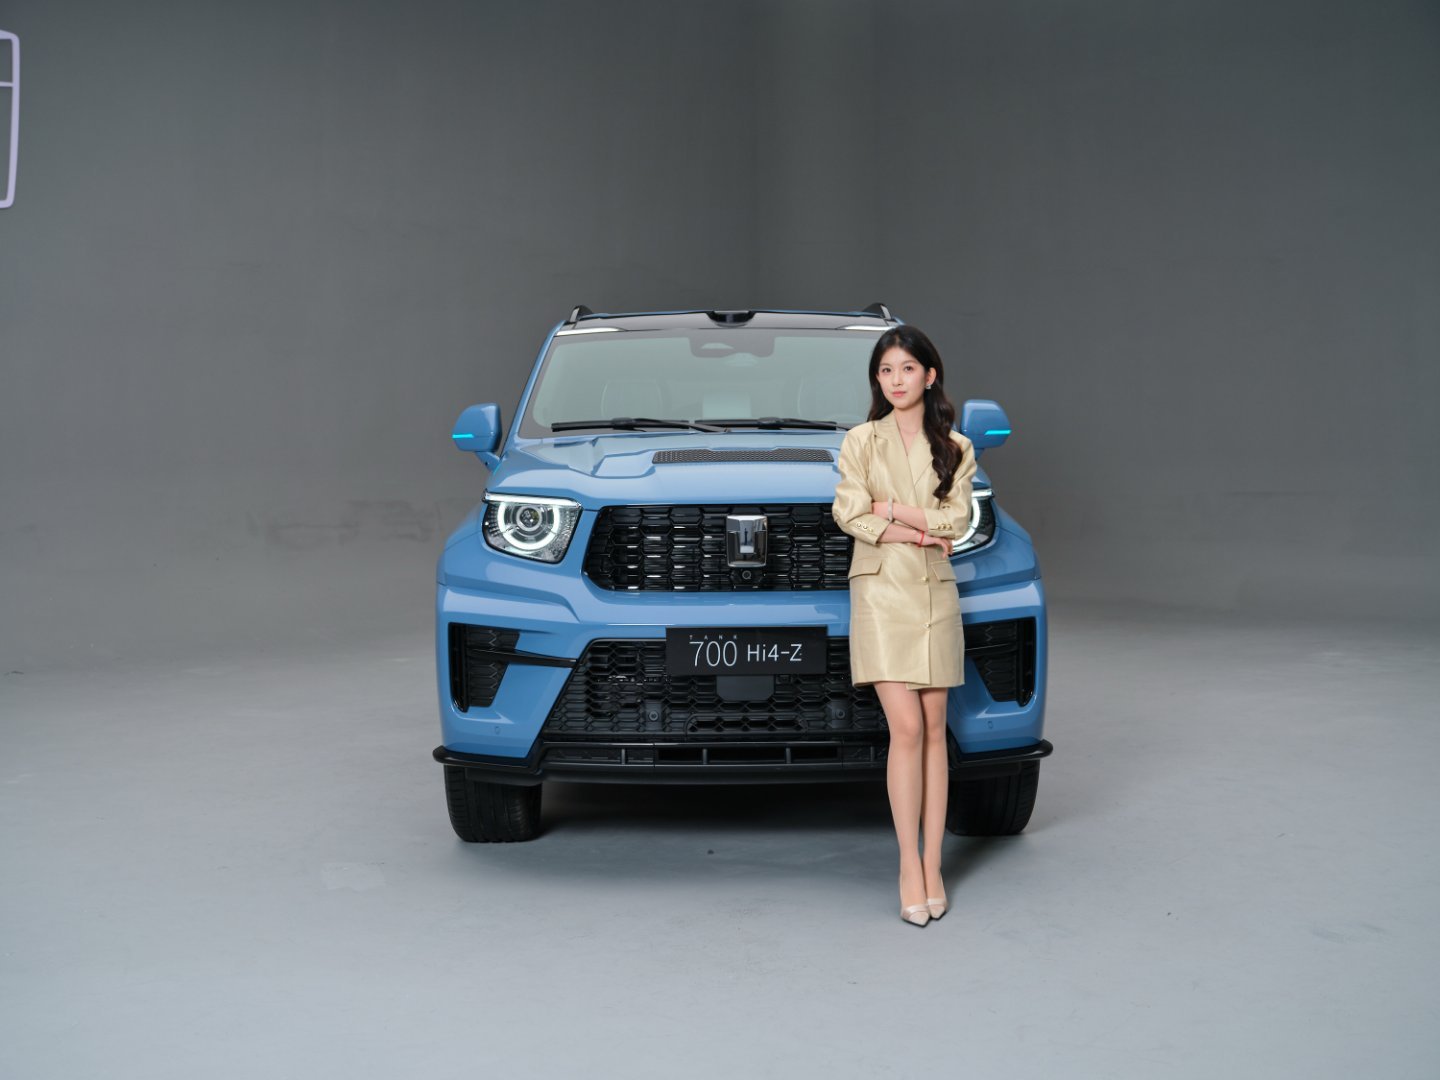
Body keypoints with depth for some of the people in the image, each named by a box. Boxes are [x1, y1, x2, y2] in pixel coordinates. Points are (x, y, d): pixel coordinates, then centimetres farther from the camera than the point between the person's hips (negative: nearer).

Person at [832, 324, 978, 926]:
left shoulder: (955, 449, 9)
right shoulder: (861, 441, 5)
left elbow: (957, 522, -2)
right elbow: (848, 513, -7)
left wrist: (891, 510, -8)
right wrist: (921, 532, -10)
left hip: (935, 594, 2)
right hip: (880, 590, -2)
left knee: (934, 729, 3)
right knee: (906, 727, -10)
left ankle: (932, 867, 8)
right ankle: (910, 866, -2)